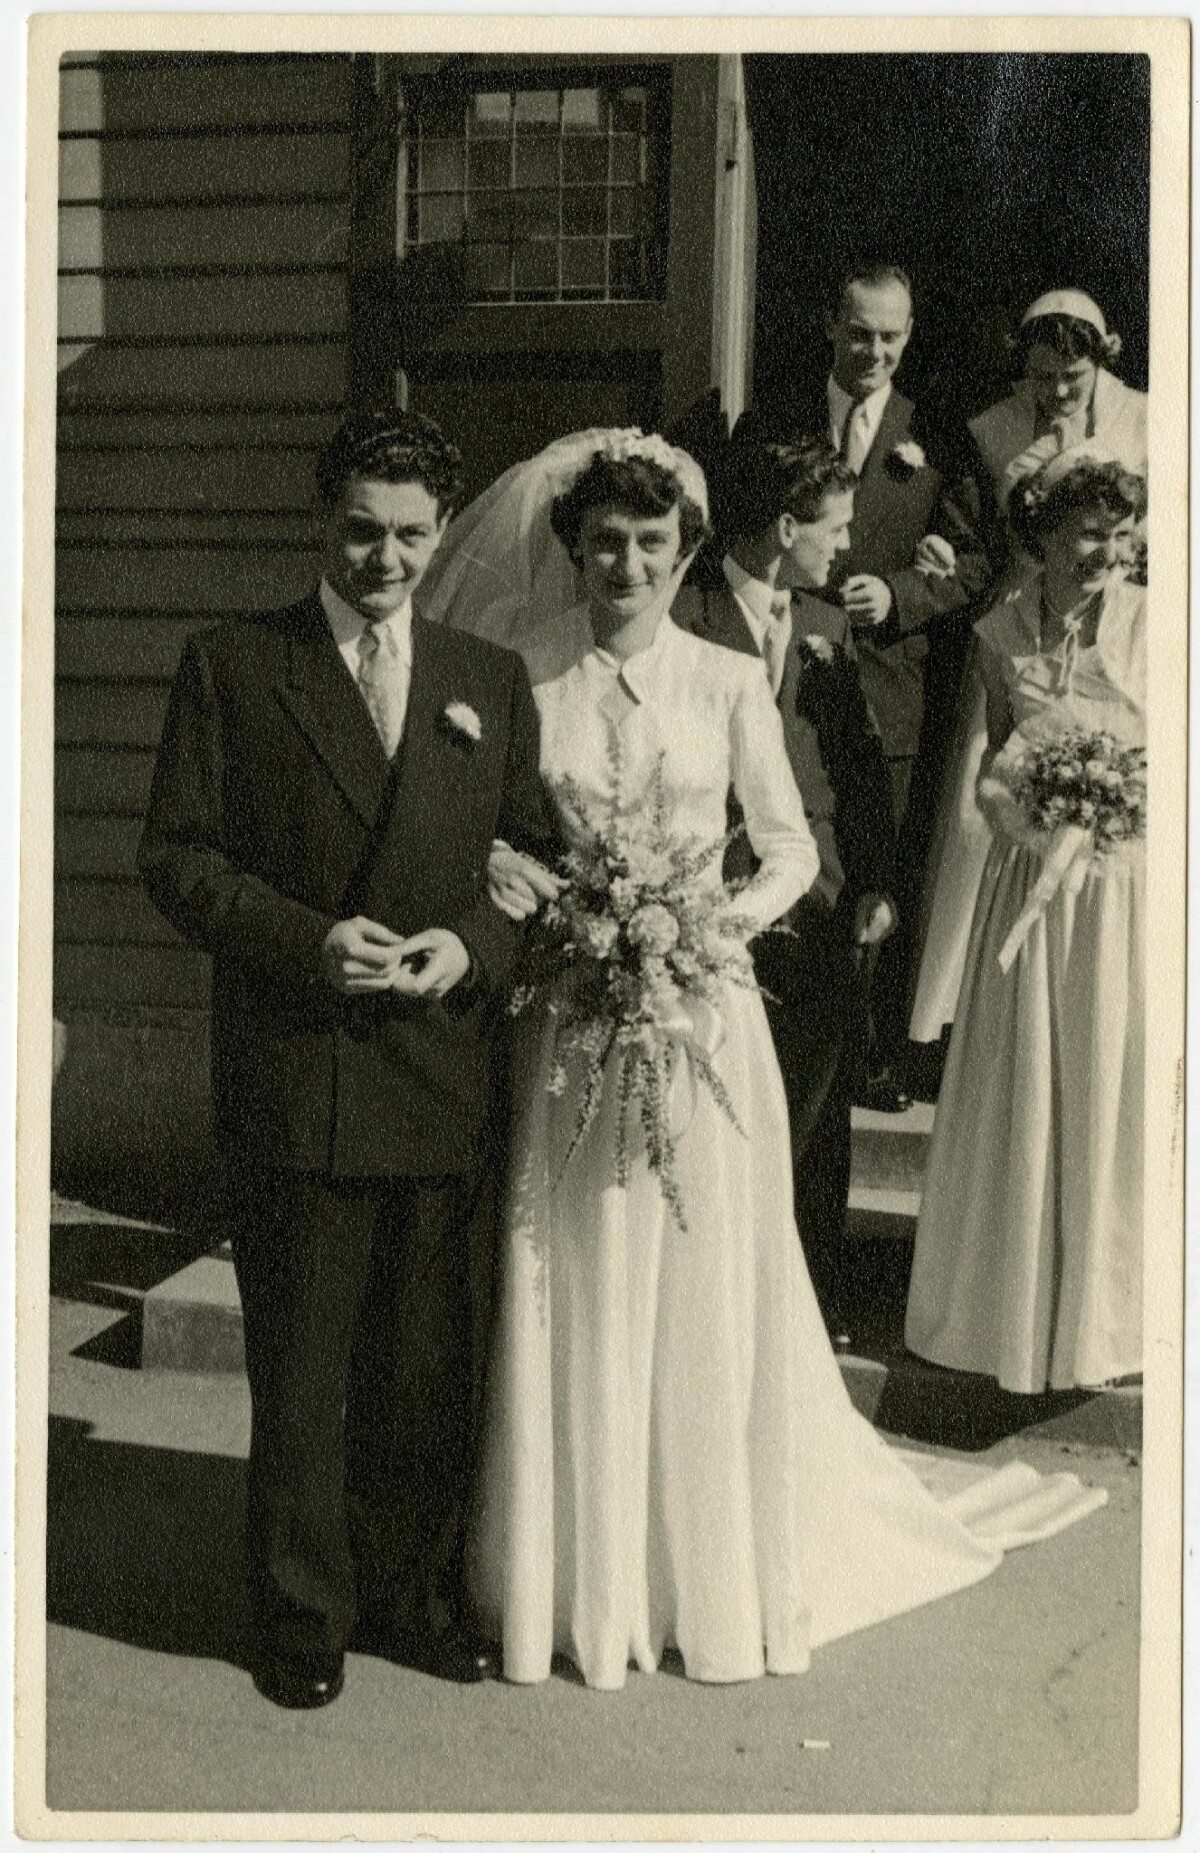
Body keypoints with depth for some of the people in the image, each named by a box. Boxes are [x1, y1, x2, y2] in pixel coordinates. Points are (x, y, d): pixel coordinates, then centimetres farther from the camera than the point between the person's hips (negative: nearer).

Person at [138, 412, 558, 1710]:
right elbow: (176, 857, -2)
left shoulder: (492, 681, 11)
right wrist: (307, 941, -15)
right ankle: (301, 1615, 25)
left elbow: (538, 859, 11)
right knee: (297, 1371, 7)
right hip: (292, 1078, -2)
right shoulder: (229, 668, 3)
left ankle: (413, 1592, 30)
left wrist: (472, 945, -9)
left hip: (442, 1076, 3)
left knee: (426, 1367, 12)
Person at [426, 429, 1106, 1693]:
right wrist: (492, 862, -14)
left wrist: (726, 922, -12)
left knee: (705, 1294, 7)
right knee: (572, 1296, 5)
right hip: (568, 1015, 0)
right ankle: (578, 1576, 22)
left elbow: (791, 847, 5)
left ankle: (716, 1573, 24)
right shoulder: (522, 675, 1)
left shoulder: (730, 681, 3)